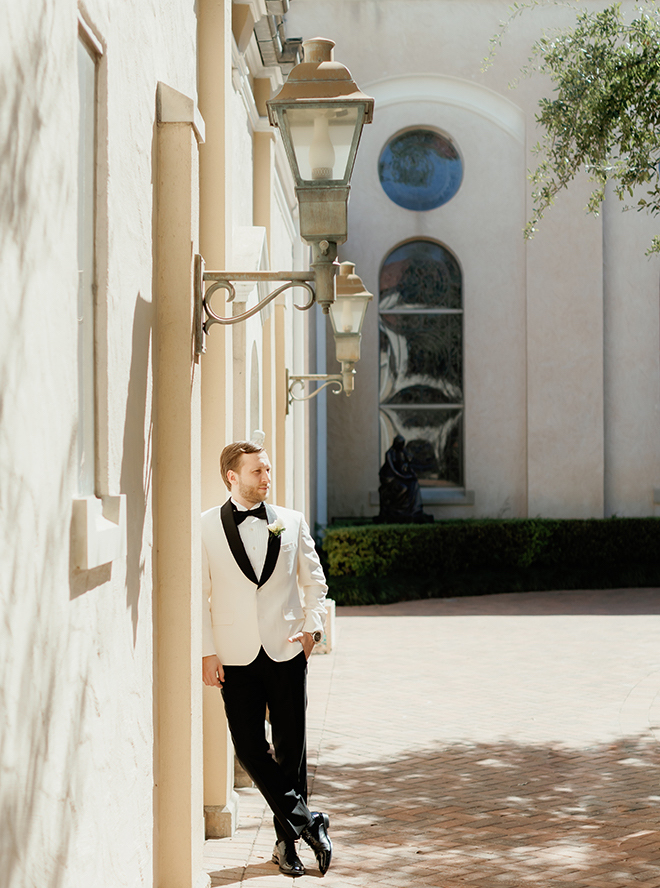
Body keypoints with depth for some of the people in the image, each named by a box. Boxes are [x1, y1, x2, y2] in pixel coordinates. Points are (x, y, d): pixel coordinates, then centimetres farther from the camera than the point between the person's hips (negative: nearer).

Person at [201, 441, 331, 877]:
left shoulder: (291, 522, 7)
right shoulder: (207, 526, -1)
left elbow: (314, 580, 15)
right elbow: (198, 593, 0)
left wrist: (312, 625, 0)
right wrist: (206, 652, -5)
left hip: (287, 650, 1)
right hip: (236, 656, -1)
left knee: (292, 747, 5)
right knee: (249, 747, -4)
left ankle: (288, 840, 19)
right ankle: (307, 821, 8)